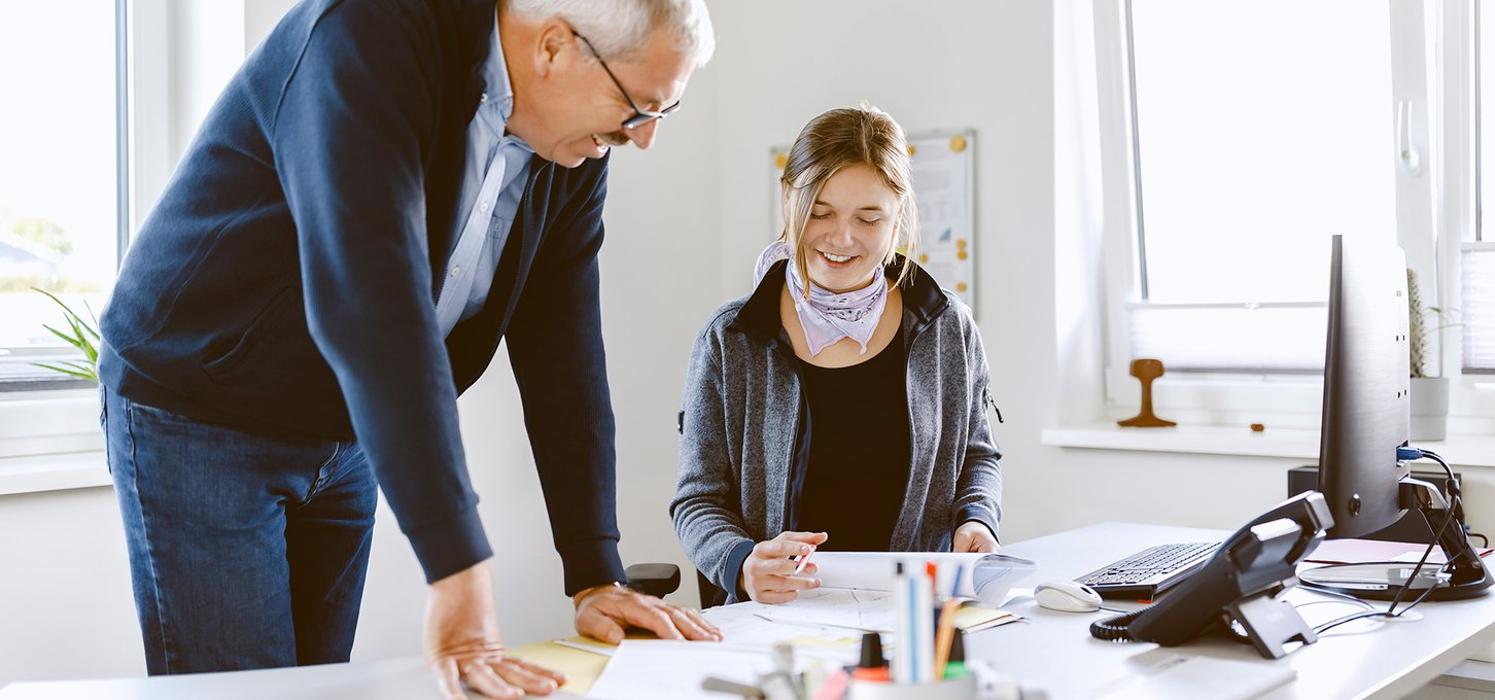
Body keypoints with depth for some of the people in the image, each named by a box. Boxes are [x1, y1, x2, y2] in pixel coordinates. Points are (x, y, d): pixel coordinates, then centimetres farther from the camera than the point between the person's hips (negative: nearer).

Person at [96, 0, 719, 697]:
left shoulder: (576, 151, -6)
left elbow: (562, 351, -5)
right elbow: (371, 307, -39)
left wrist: (595, 577, -10)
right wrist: (458, 573, -43)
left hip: (345, 439, 6)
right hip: (194, 422, -6)